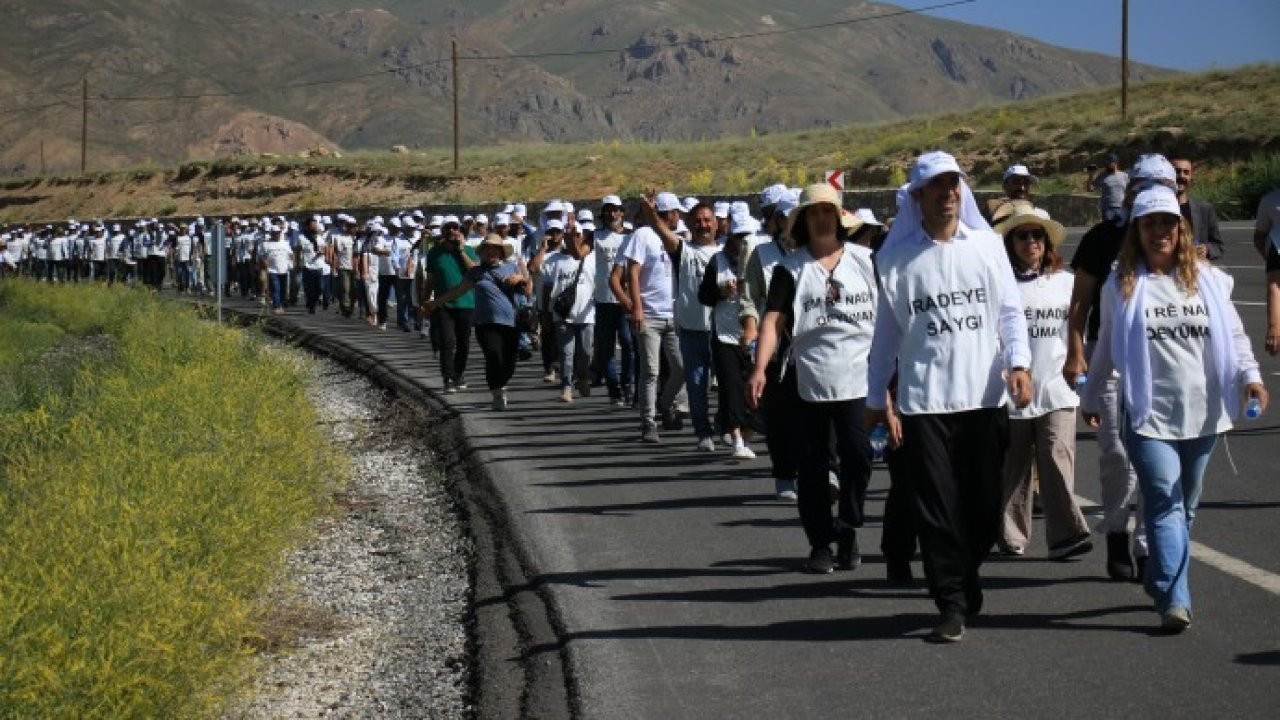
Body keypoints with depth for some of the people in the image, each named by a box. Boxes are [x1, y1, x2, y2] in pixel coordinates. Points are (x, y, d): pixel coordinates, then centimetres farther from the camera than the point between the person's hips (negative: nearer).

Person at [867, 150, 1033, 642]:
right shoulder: (896, 257, 4)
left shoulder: (987, 244, 8)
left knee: (985, 507, 6)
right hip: (924, 400, -2)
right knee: (938, 509, -3)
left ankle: (965, 580, 29)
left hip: (986, 395, 2)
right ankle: (953, 605, 3)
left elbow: (1010, 309, 8)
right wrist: (876, 400, 11)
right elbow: (886, 329, 9)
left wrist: (1019, 364, -9)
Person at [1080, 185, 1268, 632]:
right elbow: (1106, 347, 13)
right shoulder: (1121, 285, 3)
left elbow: (1233, 333, 7)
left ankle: (1161, 582, 26)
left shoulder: (1208, 279, 6)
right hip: (1150, 414, -3)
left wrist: (1250, 375, -8)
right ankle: (1174, 599, -16)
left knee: (1186, 504, 11)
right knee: (1165, 501, -12)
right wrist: (1091, 396, 19)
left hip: (1203, 412, 3)